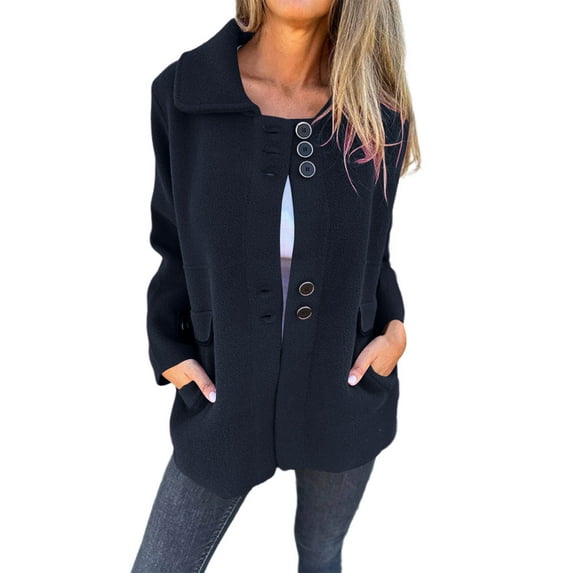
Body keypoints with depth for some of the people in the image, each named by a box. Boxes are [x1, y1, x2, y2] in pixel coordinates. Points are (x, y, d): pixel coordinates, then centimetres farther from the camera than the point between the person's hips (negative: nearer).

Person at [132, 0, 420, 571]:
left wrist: (393, 326, -8)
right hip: (223, 394, 0)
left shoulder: (379, 115, -7)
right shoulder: (183, 94, -10)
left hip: (344, 391, 2)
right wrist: (168, 347, -8)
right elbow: (174, 241, 0)